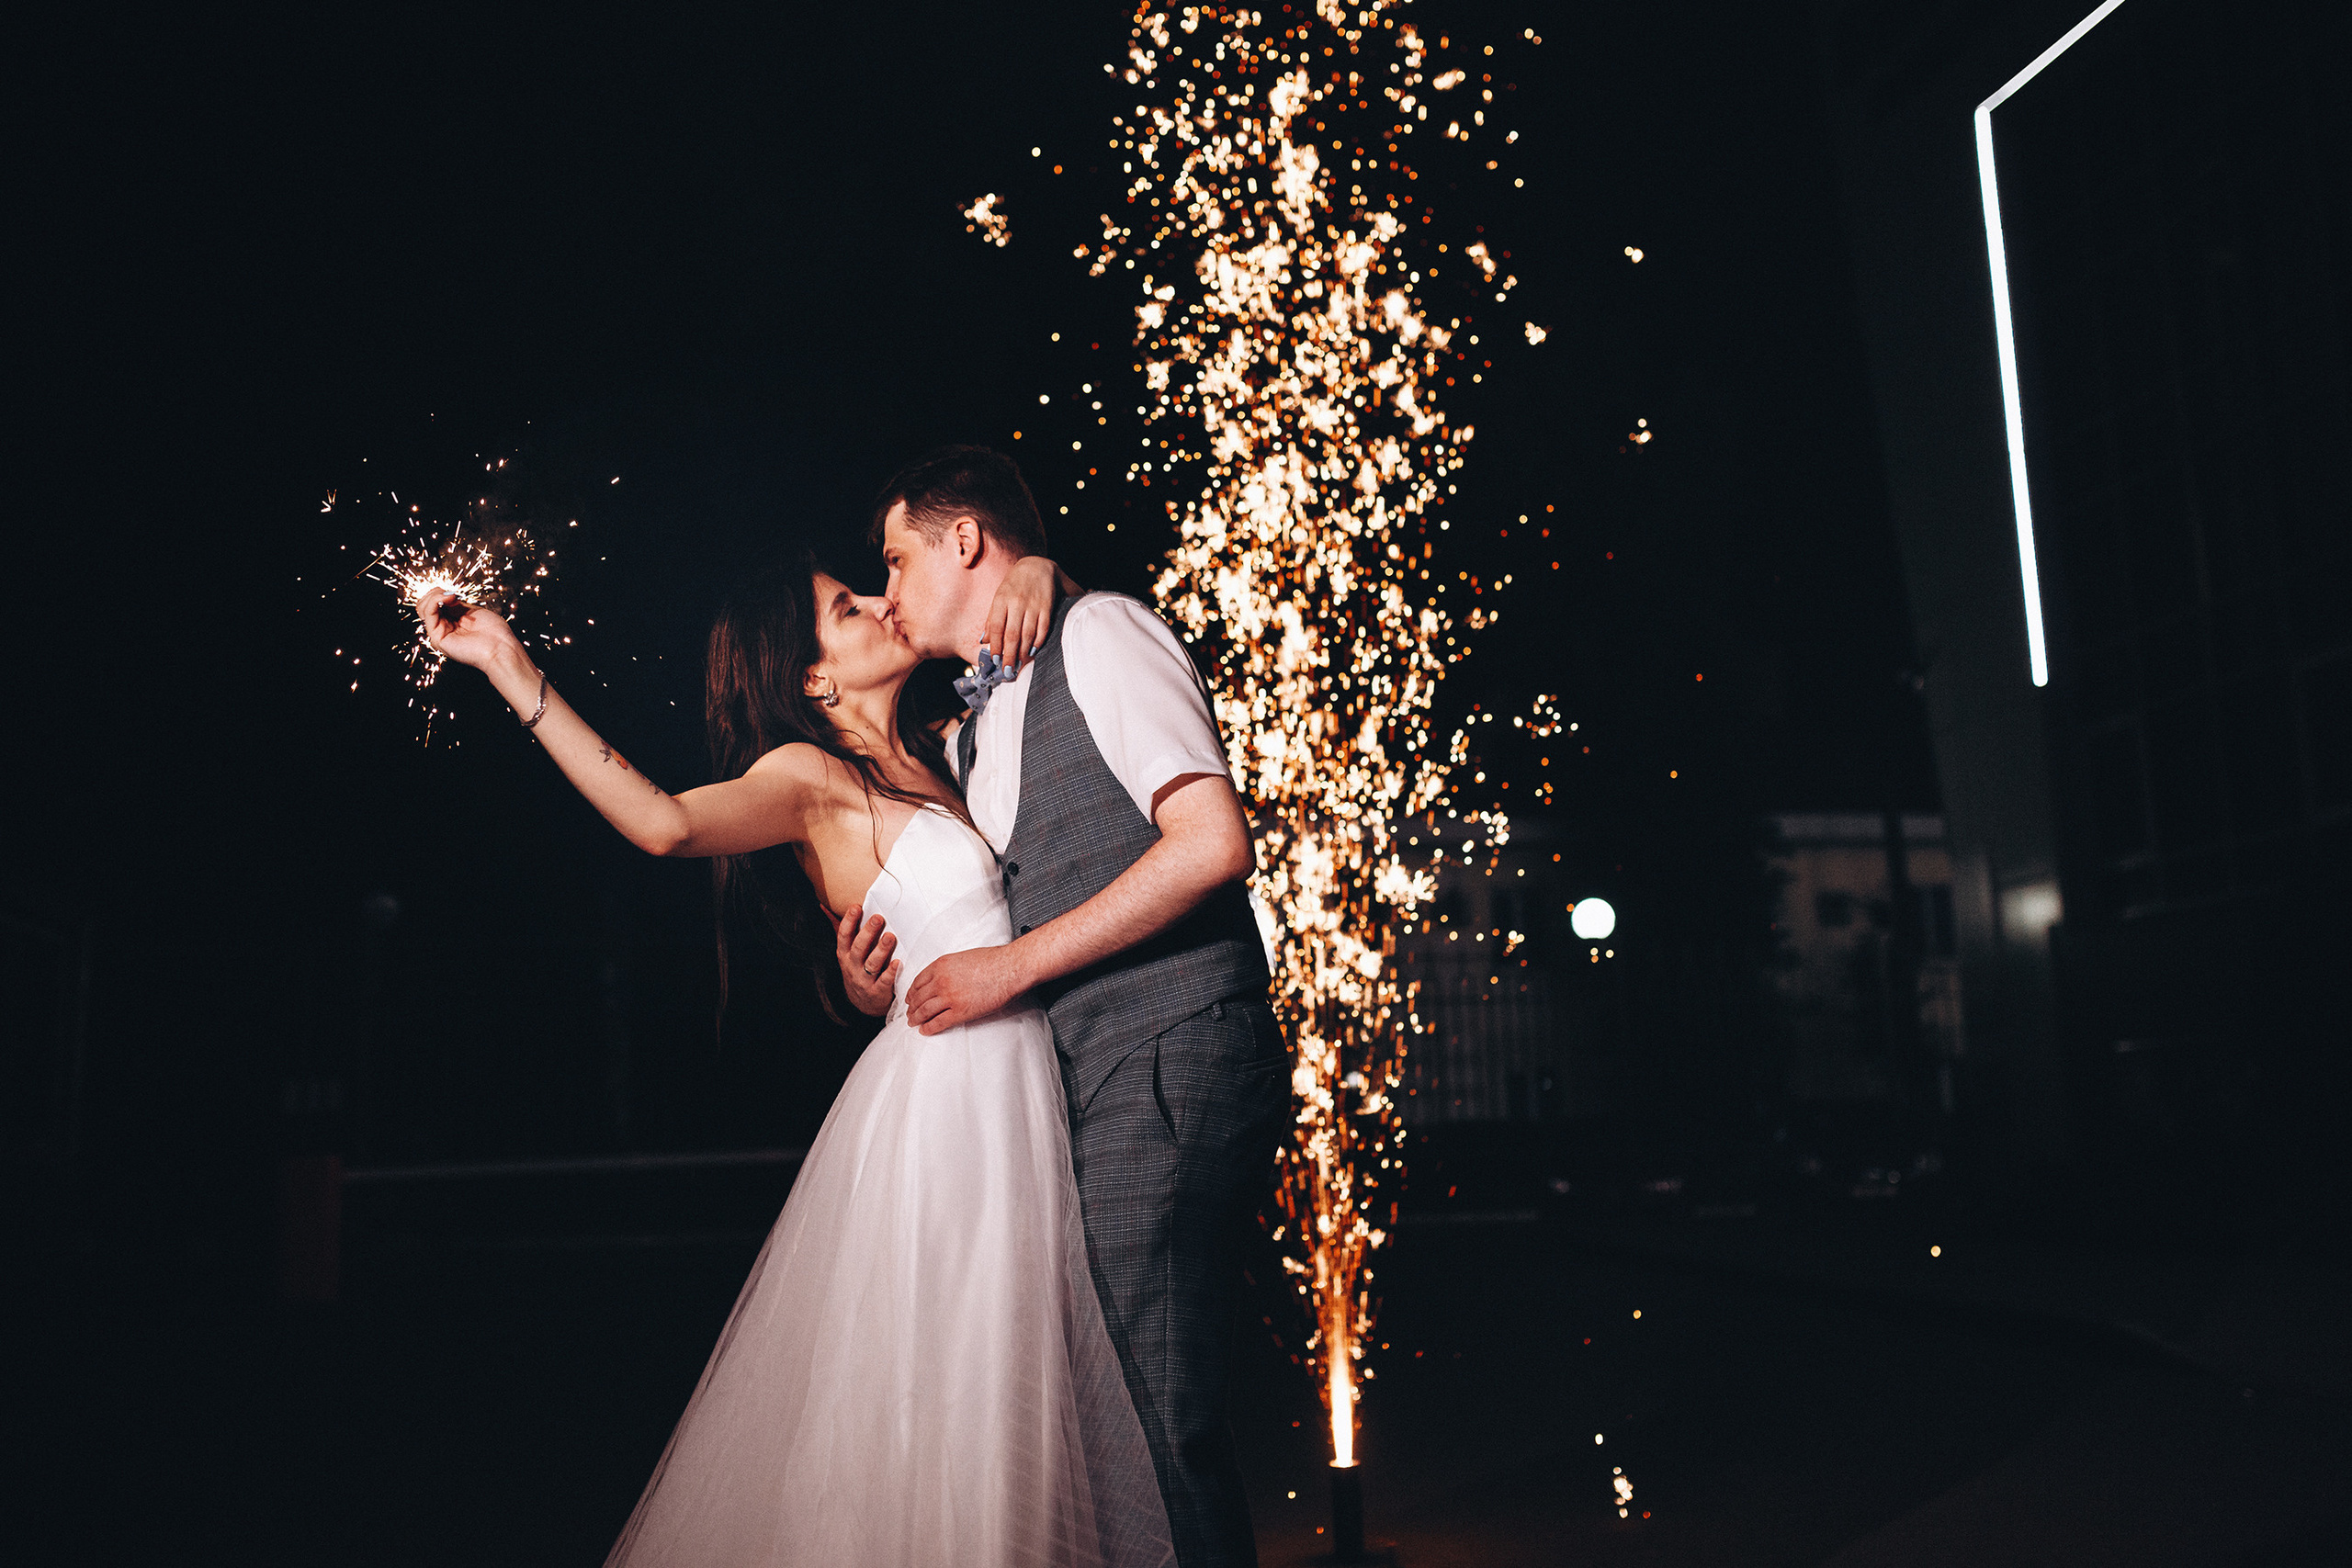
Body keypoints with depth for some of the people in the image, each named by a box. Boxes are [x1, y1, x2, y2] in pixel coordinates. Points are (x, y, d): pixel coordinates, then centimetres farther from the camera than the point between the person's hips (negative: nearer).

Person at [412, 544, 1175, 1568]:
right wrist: (512, 672, -27)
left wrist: (1039, 573, 3)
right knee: (938, 1408, 0)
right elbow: (666, 824, -25)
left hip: (1019, 1097, 7)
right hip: (945, 1099, -7)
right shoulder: (813, 776, -4)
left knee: (1010, 1400, 14)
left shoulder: (944, 752, 15)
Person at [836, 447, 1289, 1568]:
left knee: (1157, 1415, -10)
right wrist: (881, 983, 5)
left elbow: (1214, 843, -16)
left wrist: (1013, 965, -12)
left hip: (1169, 1063, -8)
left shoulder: (1099, 633, -3)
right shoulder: (970, 735, 23)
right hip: (1083, 1086, 8)